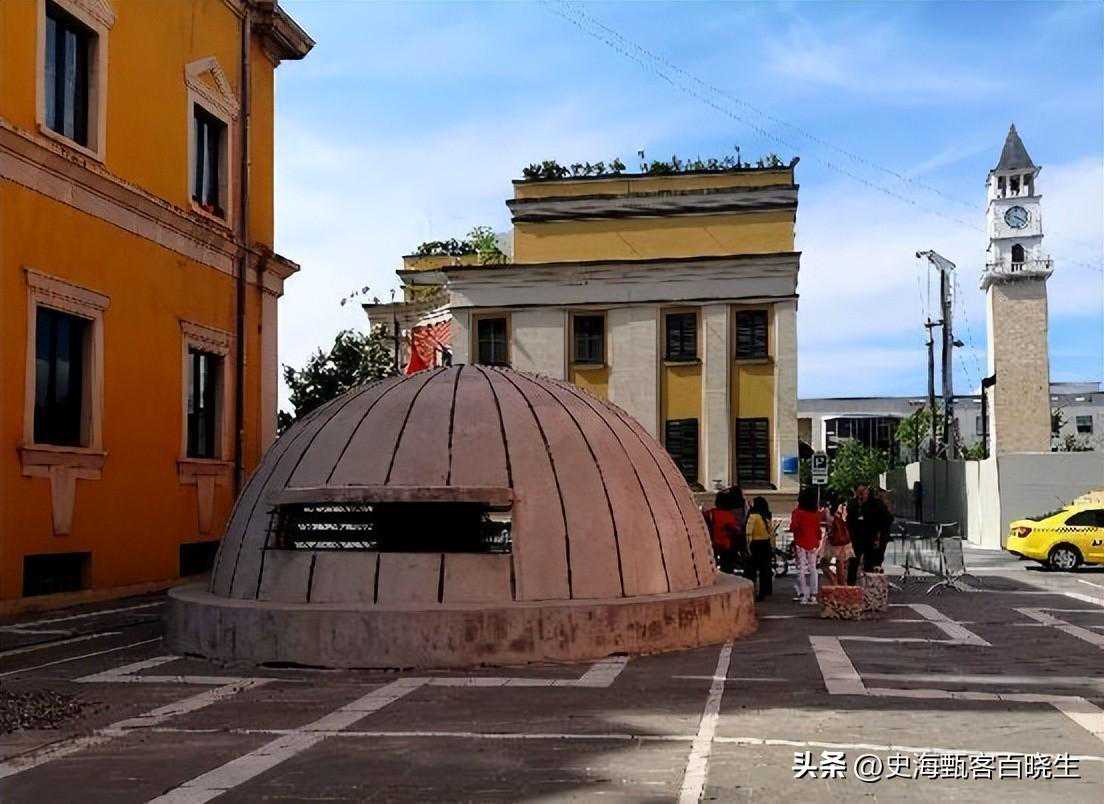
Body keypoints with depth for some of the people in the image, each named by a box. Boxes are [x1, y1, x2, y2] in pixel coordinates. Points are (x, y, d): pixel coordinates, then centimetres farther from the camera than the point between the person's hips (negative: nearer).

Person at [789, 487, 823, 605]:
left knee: (801, 569, 1)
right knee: (813, 569, 10)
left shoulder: (797, 512, -11)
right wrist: (819, 542, 18)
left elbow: (793, 527, -17)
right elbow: (818, 529, 8)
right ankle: (813, 596, 9)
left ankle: (803, 596, -3)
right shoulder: (816, 513, 1)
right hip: (813, 544, 3)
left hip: (801, 543, -3)